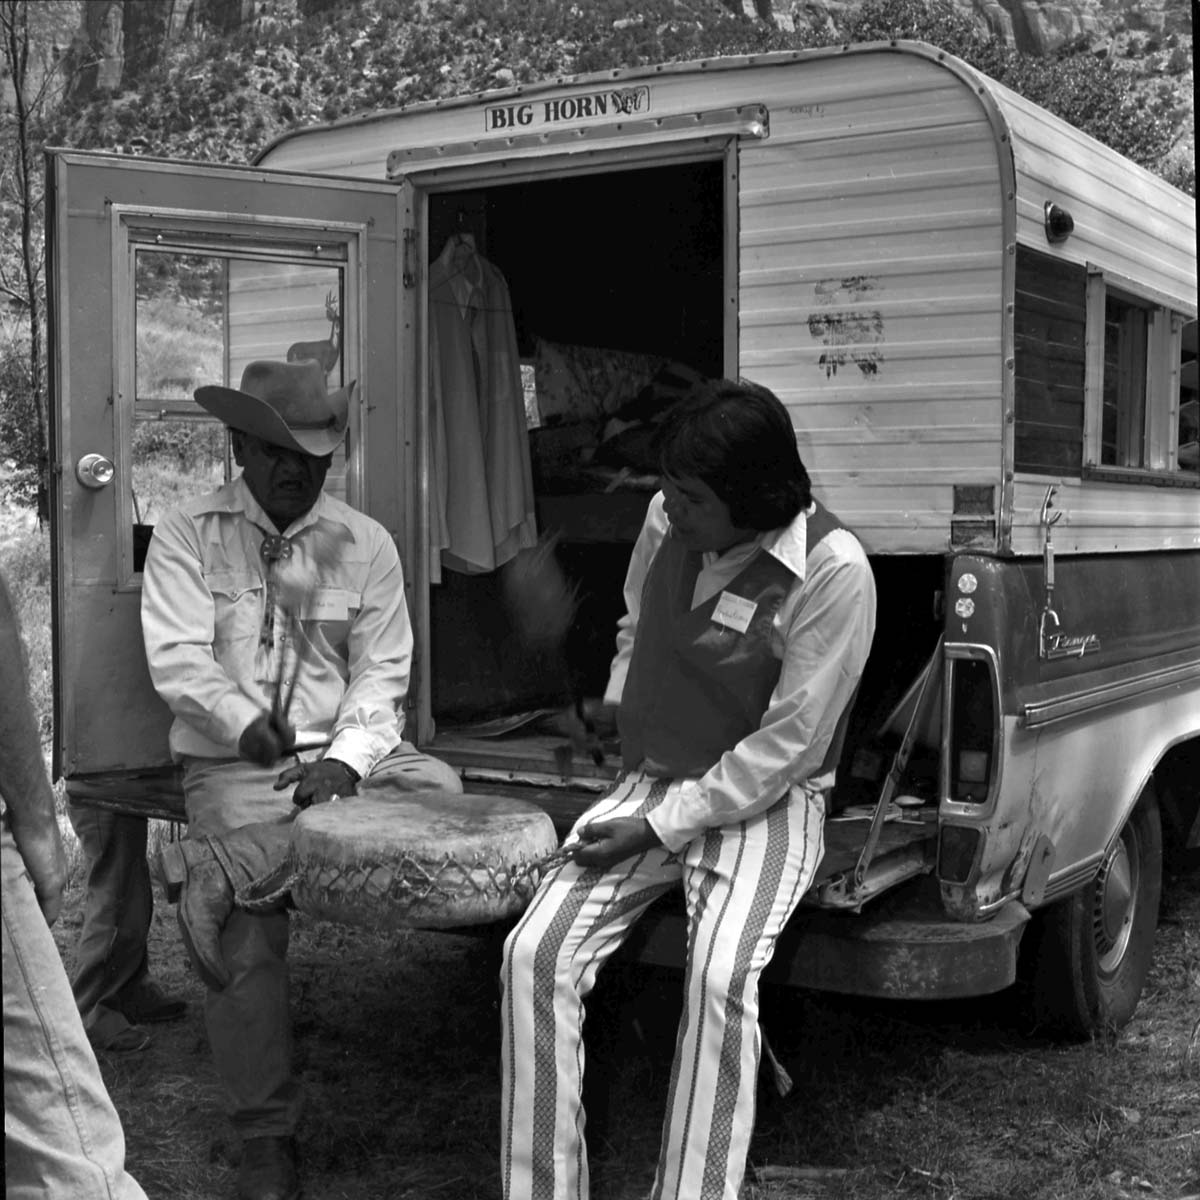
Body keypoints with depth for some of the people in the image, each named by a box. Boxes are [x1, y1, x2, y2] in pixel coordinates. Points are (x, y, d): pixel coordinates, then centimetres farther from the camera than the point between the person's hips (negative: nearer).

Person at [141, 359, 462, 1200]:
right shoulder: (187, 537, 3)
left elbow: (381, 673, 4)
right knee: (245, 927, -24)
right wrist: (244, 720, -28)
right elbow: (177, 656, -9)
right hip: (234, 768, -2)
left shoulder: (366, 544, 9)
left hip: (345, 751, 3)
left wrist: (346, 760, -14)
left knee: (443, 791, -24)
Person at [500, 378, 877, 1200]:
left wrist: (664, 827, -18)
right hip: (652, 782, 5)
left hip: (768, 801, -5)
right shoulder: (665, 522, -1)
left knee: (719, 976, -33)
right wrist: (622, 709, 11)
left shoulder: (833, 571, -19)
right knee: (534, 954, -16)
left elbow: (789, 744, -18)